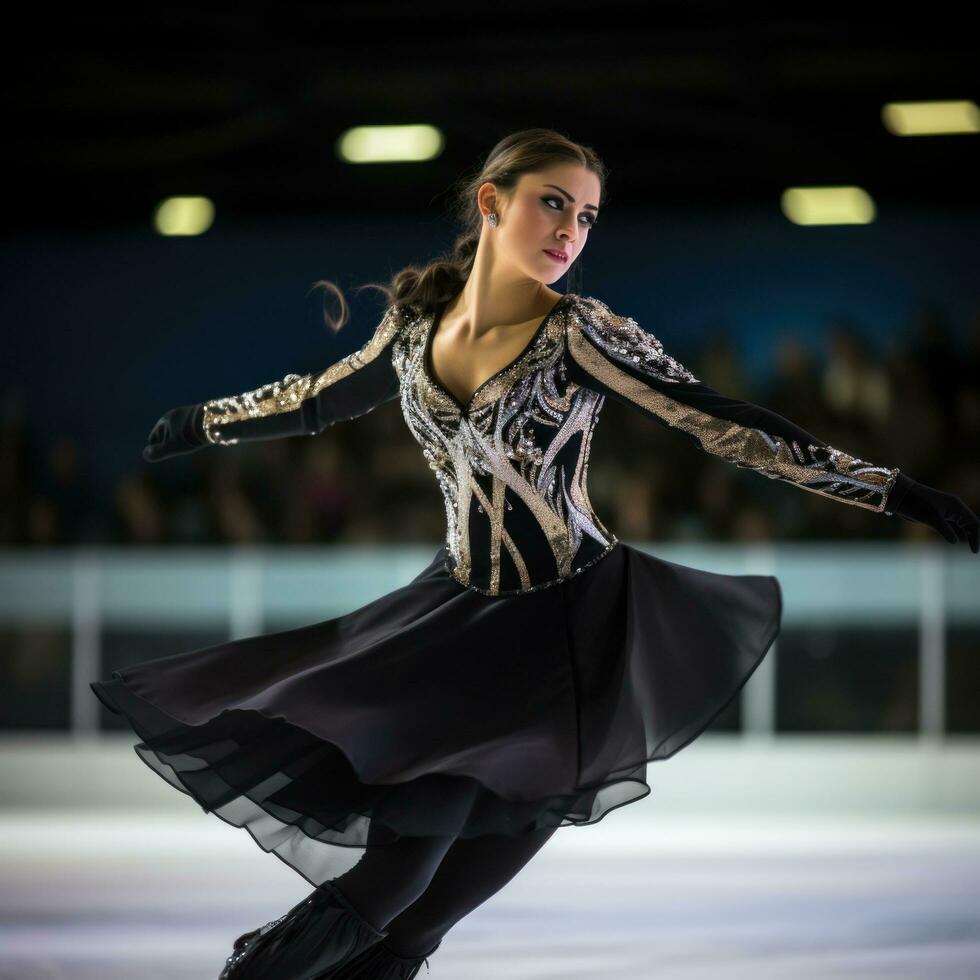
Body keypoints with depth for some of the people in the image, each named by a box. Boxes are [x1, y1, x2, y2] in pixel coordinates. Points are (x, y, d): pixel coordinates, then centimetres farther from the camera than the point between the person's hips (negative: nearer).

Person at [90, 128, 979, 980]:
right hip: (463, 605, 4)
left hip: (572, 624, -4)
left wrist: (902, 496, -21)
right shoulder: (416, 320, 0)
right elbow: (319, 400, 18)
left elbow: (727, 425, -16)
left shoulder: (583, 336, -14)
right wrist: (203, 423, 32)